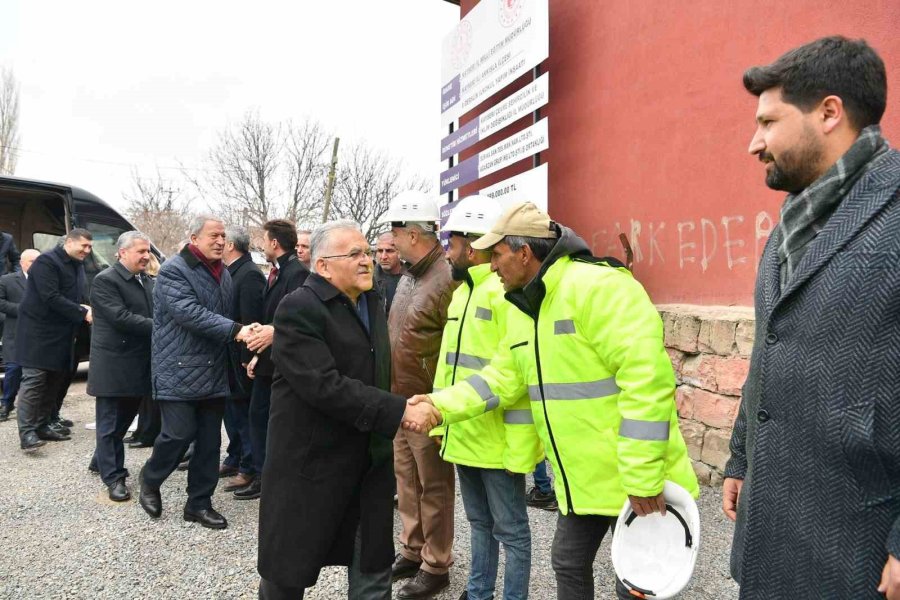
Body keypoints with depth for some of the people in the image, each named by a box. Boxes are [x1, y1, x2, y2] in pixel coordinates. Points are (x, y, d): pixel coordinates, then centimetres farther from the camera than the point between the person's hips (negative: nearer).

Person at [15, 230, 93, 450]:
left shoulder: (77, 265, 13)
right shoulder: (46, 261, -14)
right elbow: (51, 298, -22)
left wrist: (84, 308, -1)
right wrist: (82, 313, -23)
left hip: (61, 332, 8)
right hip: (38, 330, -8)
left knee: (55, 380, 9)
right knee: (34, 380, -9)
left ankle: (42, 425, 18)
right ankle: (27, 432, -8)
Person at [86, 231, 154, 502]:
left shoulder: (147, 281, 11)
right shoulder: (105, 280, -13)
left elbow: (155, 314, 11)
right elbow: (121, 317, -23)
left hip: (139, 364, 7)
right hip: (114, 365, -7)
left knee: (124, 418, 19)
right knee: (110, 422, 4)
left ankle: (104, 461, 37)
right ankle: (113, 476, 13)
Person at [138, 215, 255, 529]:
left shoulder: (224, 274, 13)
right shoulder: (174, 270, -10)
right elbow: (190, 313, -23)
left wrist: (232, 362, 15)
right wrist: (235, 330, -31)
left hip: (214, 373, 7)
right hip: (179, 371, -7)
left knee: (210, 441, 8)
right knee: (179, 433, -6)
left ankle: (199, 503, 21)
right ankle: (150, 480, 23)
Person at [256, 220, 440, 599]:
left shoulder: (371, 302, 9)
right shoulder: (298, 309, -17)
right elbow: (325, 386, -27)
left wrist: (401, 408, 10)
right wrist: (399, 412, -28)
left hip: (370, 463, 7)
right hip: (311, 463, -7)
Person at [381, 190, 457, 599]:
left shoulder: (448, 279, -20)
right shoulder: (408, 275, 10)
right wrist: (389, 387, 17)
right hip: (398, 398, 9)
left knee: (434, 486, 7)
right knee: (406, 480, 19)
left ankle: (436, 566, 23)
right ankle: (413, 551, 36)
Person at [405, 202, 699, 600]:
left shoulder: (597, 286, -23)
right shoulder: (522, 310, 7)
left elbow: (646, 377, -28)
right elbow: (500, 380, 11)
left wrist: (643, 477, -27)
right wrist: (441, 405, -1)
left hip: (632, 480, -8)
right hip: (580, 478, 8)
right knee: (569, 565, 21)